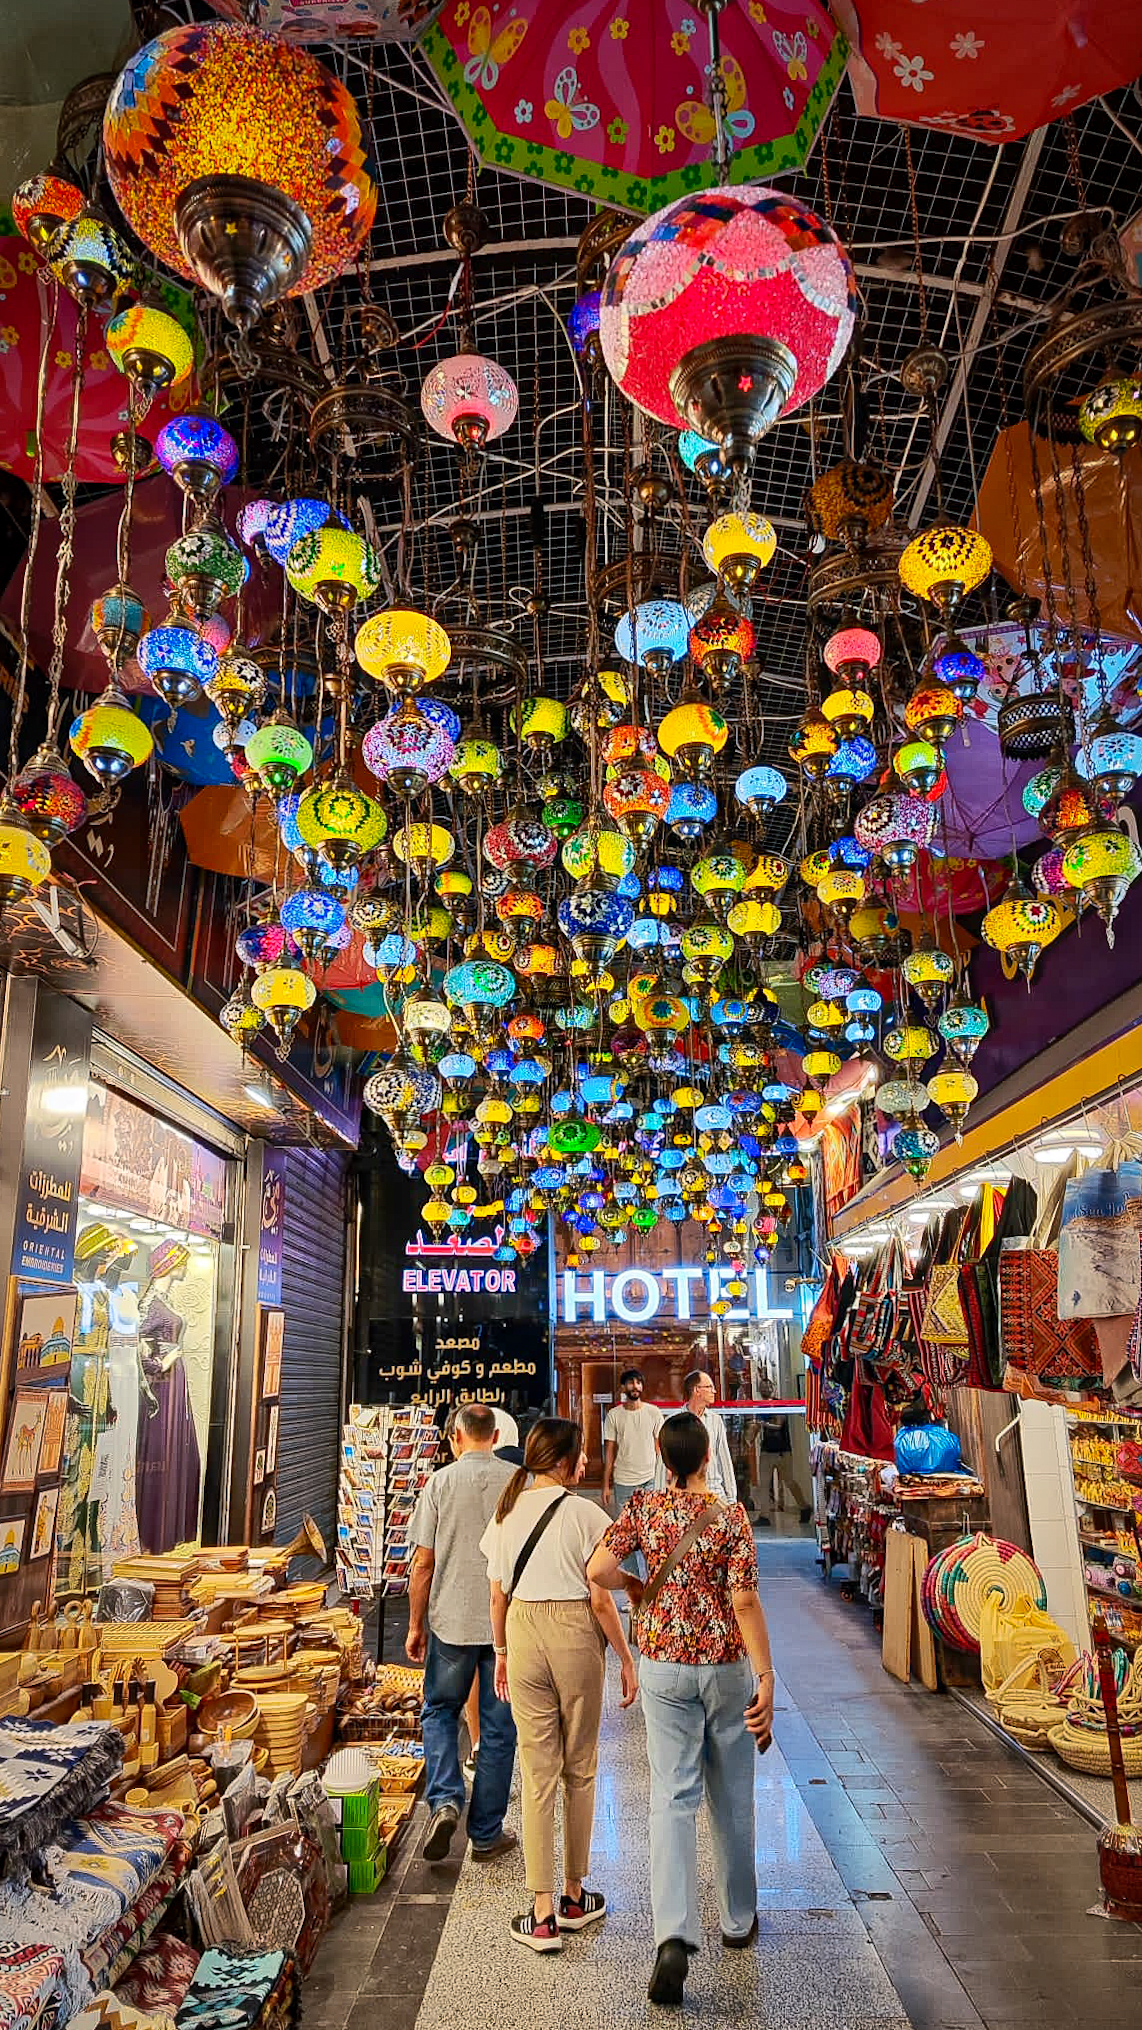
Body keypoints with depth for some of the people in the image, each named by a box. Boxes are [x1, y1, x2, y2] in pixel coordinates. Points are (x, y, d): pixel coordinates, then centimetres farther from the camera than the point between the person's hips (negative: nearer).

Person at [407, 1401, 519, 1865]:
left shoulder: (440, 1483, -6)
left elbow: (423, 1562, -4)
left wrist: (416, 1626, 7)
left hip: (452, 1620, -1)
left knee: (440, 1710, 20)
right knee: (499, 1727, 11)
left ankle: (445, 1800, 2)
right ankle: (486, 1834, 19)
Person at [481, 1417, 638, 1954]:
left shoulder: (506, 1513, 1)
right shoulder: (584, 1514, -13)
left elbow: (498, 1595, 6)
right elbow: (600, 1600, -10)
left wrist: (502, 1653, 19)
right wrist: (627, 1660, 0)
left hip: (523, 1634, 3)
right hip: (575, 1634, -3)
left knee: (537, 1773, 10)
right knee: (579, 1769, 15)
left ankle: (543, 1913, 12)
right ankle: (573, 1897, 29)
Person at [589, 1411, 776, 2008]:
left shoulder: (643, 1509, -7)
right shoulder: (730, 1515, -14)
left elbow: (598, 1570, -12)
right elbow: (745, 1602, -16)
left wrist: (641, 1586, 7)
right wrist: (766, 1678, -11)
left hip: (664, 1665, 1)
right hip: (725, 1665, -1)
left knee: (672, 1797, 4)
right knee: (731, 1796, 17)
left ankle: (674, 1936, -9)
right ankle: (738, 1920, 34)